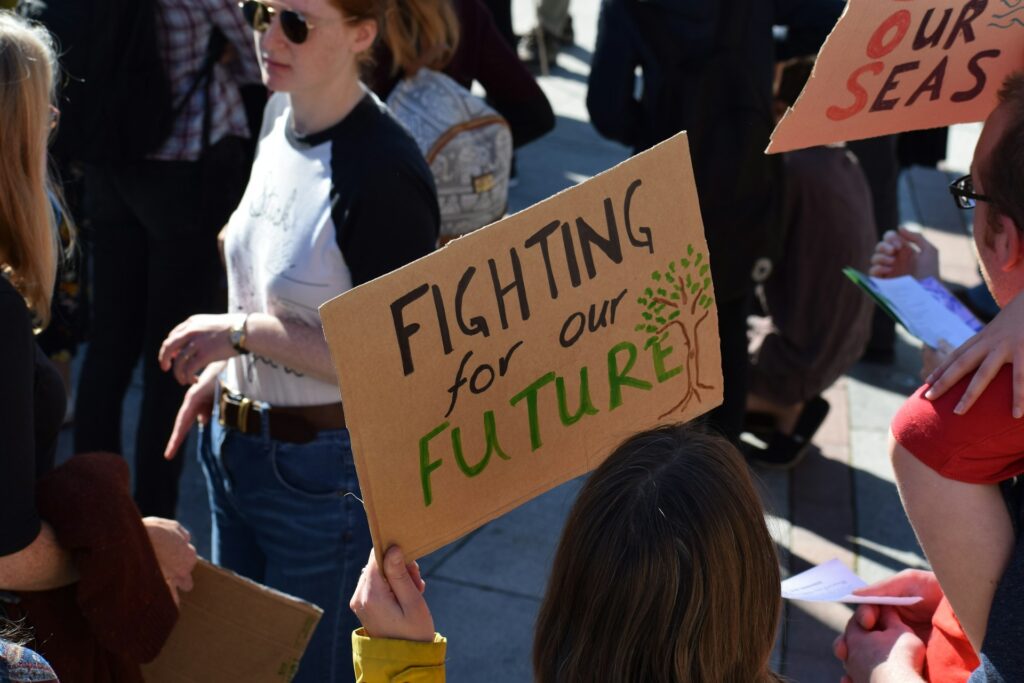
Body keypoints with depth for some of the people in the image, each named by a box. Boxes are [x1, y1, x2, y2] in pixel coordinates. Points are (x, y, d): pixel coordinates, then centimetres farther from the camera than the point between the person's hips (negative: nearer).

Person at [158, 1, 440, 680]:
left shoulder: (383, 173, -26)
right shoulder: (280, 114, 2)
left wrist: (239, 332, -21)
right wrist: (222, 367, 10)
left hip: (324, 466, -9)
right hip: (234, 443, 9)